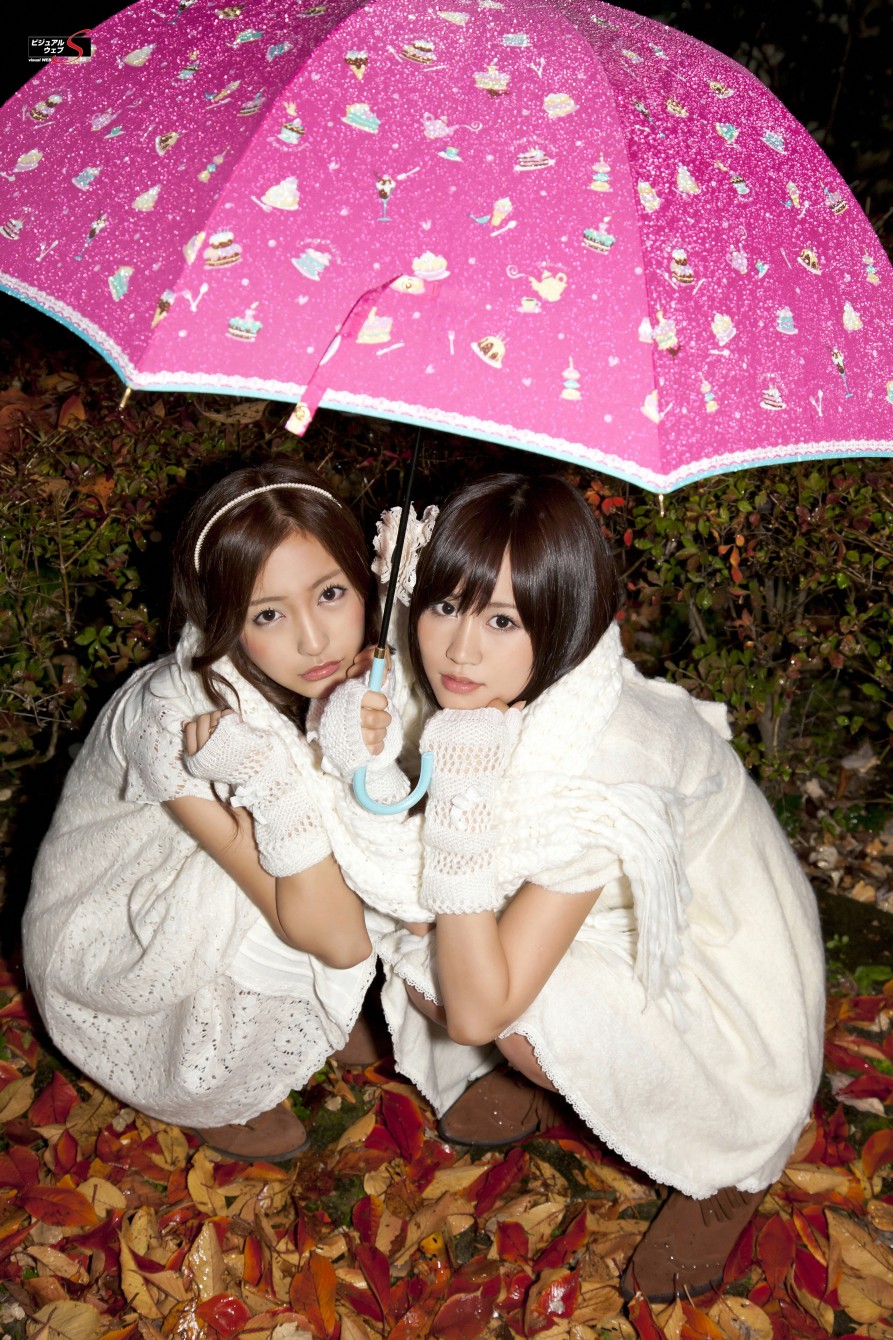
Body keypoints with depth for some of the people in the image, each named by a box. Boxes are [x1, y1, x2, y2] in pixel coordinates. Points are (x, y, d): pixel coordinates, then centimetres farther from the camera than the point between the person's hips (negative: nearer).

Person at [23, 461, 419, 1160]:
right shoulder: (186, 724, -36)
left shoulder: (347, 671, -17)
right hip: (104, 938, -6)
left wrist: (370, 759, -34)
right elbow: (335, 938, -35)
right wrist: (278, 784, -45)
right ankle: (216, 1098, 3)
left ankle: (316, 1024, 13)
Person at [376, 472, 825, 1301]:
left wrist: (461, 810, -41)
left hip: (718, 976, -6)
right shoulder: (485, 703, -17)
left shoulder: (597, 783, -38)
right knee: (414, 958, -15)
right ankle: (541, 1076, 16)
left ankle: (727, 1156, -1)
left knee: (523, 1019, -31)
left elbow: (476, 1013, -33)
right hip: (605, 928, 6)